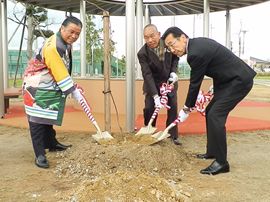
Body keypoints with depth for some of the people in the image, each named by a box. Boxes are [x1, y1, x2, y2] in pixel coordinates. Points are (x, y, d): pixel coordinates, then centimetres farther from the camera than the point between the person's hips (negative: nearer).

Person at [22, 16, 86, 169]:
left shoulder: (66, 43, 6)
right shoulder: (52, 47, -26)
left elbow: (64, 70, 16)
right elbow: (60, 73, -26)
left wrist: (74, 86, 11)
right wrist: (74, 91, -20)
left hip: (50, 87, 10)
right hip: (37, 87, -10)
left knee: (48, 117, 20)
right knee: (37, 120, -8)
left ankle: (52, 144, 33)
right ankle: (40, 155, -5)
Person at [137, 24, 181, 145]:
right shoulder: (142, 53, -25)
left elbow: (175, 58, 3)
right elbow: (147, 75, -29)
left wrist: (173, 71, -16)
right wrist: (155, 96, -36)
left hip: (169, 80, 2)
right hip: (153, 83, -2)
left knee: (173, 107, 0)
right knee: (149, 108, -6)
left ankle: (173, 135, 13)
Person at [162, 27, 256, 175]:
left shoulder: (196, 53, -24)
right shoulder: (197, 43, 6)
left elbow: (195, 84, -14)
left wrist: (186, 109, -3)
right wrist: (215, 88, 18)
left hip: (239, 81, -11)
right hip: (230, 79, 11)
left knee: (215, 116, -15)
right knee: (210, 112, 14)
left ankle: (221, 162, -6)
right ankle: (212, 151, 26)